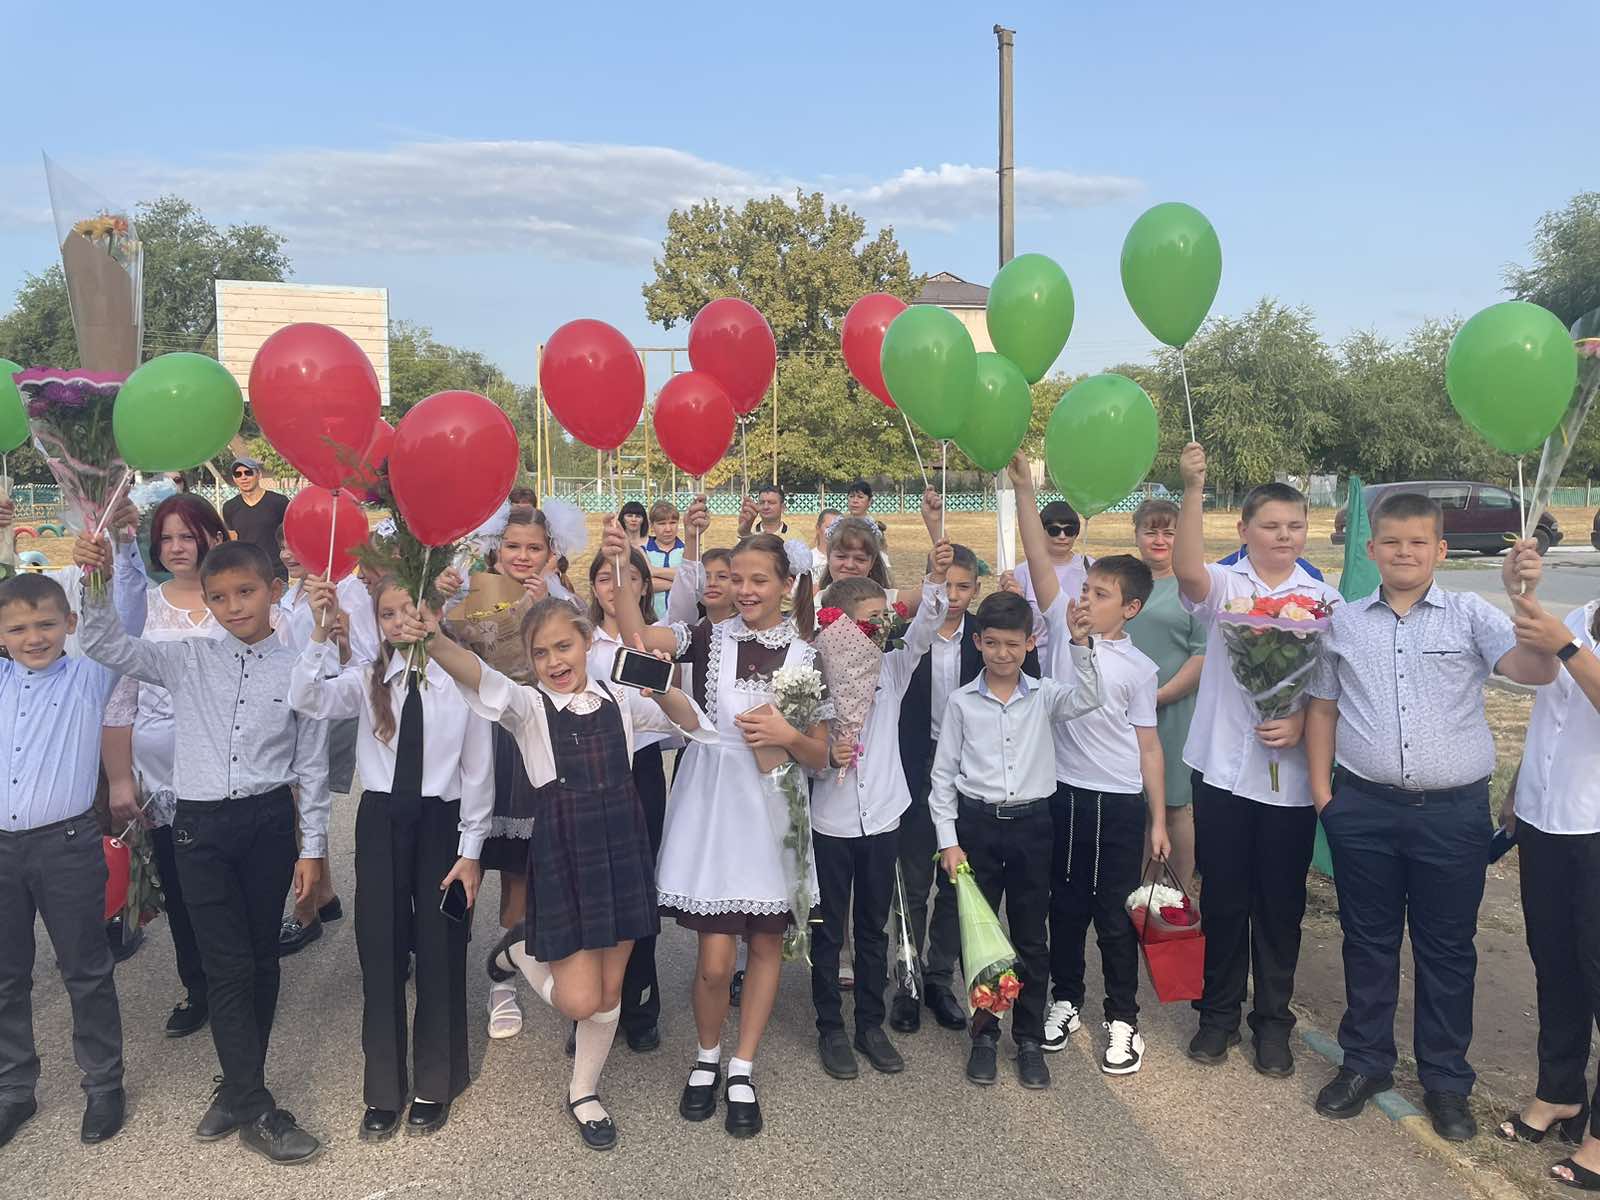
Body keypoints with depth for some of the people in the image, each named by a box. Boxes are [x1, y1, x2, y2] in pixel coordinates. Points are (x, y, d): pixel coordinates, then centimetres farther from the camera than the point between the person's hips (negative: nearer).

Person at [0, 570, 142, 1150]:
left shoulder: (89, 677, -2)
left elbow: (126, 620, -12)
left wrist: (121, 545, -24)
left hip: (67, 846, -4)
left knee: (86, 971, 8)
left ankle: (104, 1084, 22)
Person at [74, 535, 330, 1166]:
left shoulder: (297, 670, -1)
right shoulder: (188, 659, 3)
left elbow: (312, 766, 2)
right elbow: (107, 646, 0)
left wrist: (313, 846, 2)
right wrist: (96, 582, -16)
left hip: (269, 822, 0)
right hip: (201, 824, 0)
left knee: (262, 957, 10)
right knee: (227, 965, 0)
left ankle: (238, 1085, 29)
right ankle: (257, 1112, 8)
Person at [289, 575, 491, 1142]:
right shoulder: (367, 678, 2)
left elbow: (478, 770, -3)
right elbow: (307, 700, -16)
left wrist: (469, 849, -4)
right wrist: (321, 630, -26)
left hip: (442, 822, -2)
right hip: (381, 822, 2)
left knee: (440, 952, 8)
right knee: (380, 951, 8)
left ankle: (435, 1084, 29)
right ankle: (384, 1089, 26)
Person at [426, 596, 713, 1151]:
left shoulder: (620, 698, 6)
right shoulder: (529, 705, -5)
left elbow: (692, 724, 5)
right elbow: (480, 677, -25)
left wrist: (661, 689, -16)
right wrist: (434, 641, -45)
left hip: (623, 844, 3)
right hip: (564, 851, -3)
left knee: (610, 987, 12)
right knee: (579, 999, -4)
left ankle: (584, 1091, 36)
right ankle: (520, 954, 28)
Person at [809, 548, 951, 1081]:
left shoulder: (891, 668, 0)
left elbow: (923, 629, -16)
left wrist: (936, 578, -30)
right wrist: (827, 757, -25)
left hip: (882, 817, 3)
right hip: (831, 821, -3)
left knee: (874, 927, 15)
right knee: (829, 930, 10)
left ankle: (871, 1024, 29)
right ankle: (830, 1028, 24)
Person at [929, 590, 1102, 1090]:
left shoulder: (1043, 696, 1)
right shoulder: (962, 701, -1)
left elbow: (1086, 698, -20)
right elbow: (943, 773, 2)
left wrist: (1080, 644, -31)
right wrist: (948, 840, -2)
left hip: (1031, 824, 0)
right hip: (976, 823, 0)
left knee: (1031, 937, 8)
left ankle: (1029, 1039, 22)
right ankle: (984, 1034, 23)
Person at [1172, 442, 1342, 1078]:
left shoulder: (1324, 600, 4)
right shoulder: (1224, 586, -1)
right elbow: (1188, 571, -24)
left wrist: (1302, 722, -14)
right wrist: (1193, 490, -34)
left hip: (1292, 774, 1)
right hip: (1223, 766, -1)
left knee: (1281, 902, 11)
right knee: (1223, 897, 10)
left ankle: (1273, 1019, 27)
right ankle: (1219, 1012, 27)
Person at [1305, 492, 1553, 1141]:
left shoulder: (1470, 615, 0)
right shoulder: (1344, 622, 7)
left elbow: (1535, 669, -14)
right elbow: (1323, 706, 12)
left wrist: (1524, 595, -28)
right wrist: (1321, 788, 5)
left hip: (1453, 812, -2)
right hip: (1364, 808, 2)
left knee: (1447, 947, 10)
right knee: (1367, 939, 13)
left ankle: (1446, 1080, 26)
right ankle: (1365, 1061, 30)